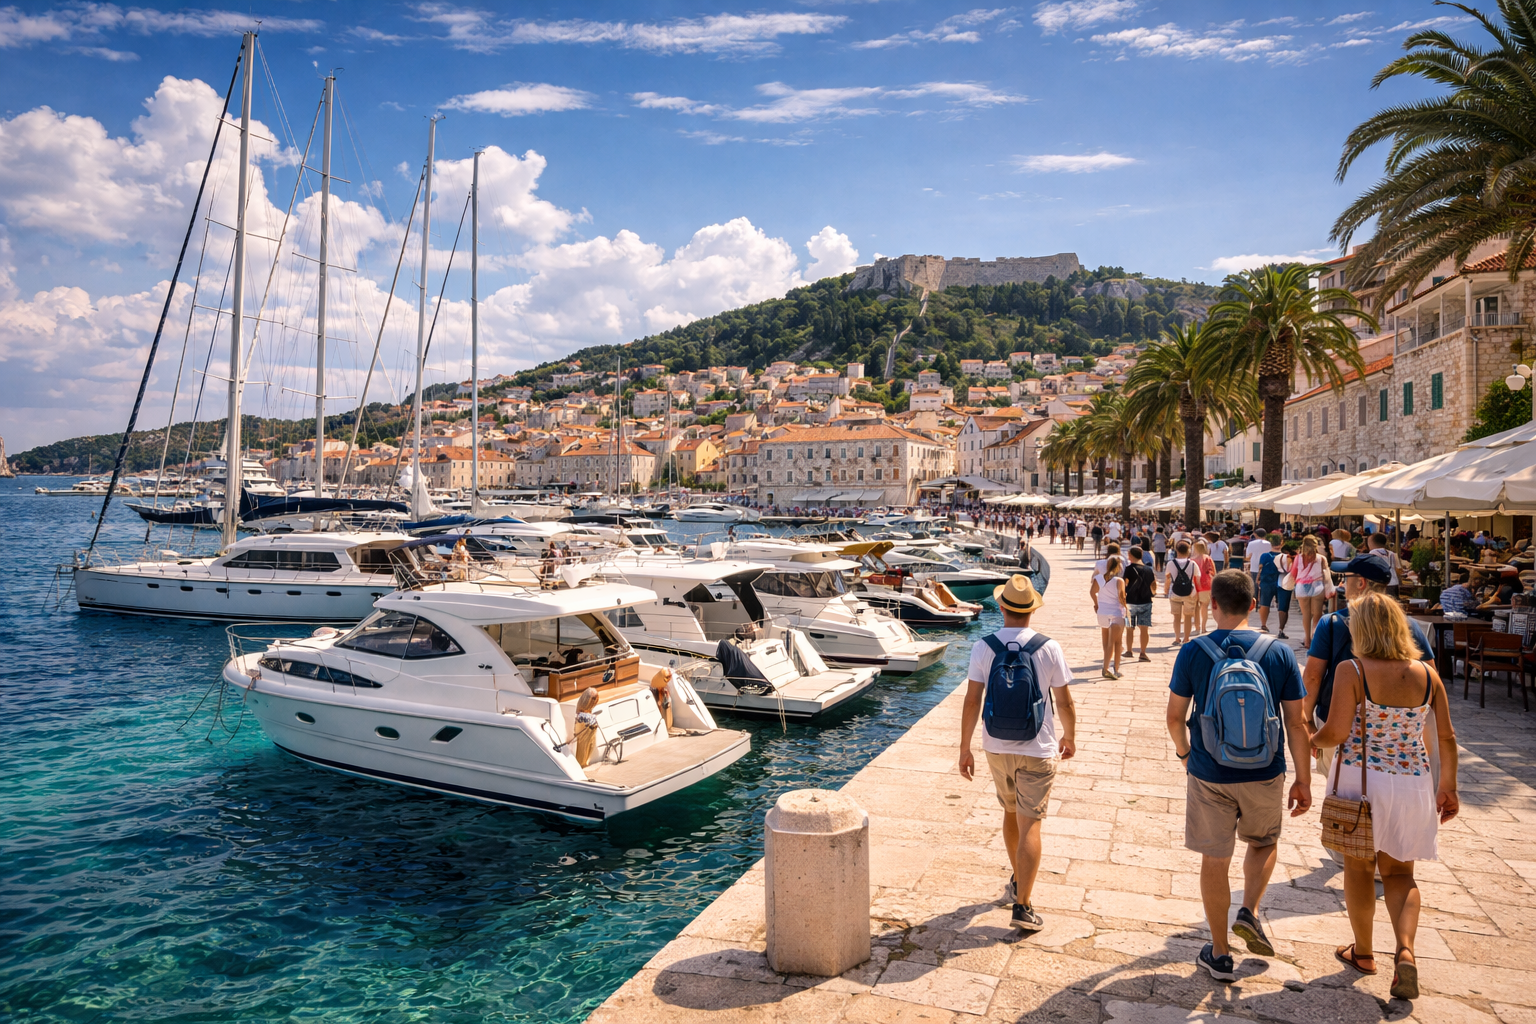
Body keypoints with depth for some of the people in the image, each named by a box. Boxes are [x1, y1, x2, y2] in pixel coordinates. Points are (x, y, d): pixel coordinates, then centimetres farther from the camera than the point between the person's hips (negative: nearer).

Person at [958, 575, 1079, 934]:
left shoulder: (983, 648, -8)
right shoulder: (1049, 648, -11)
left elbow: (972, 701, -9)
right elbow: (1065, 703, -5)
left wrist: (965, 748, 0)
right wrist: (1070, 737, 14)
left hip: (997, 747, 3)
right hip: (1038, 749, -2)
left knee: (1011, 813, 22)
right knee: (1030, 825, 2)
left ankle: (1019, 884, 38)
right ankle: (1023, 905, -1)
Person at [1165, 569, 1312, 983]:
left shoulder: (1193, 652, -10)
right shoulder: (1279, 653, -7)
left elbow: (1175, 717, -5)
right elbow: (1296, 724, -4)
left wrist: (1184, 751, 15)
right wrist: (1303, 781, 6)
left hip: (1209, 774, -1)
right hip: (1265, 775, 1)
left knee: (1215, 859, 11)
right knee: (1264, 842, 28)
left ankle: (1220, 955, 21)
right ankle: (1250, 912, 11)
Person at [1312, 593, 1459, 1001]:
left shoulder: (1352, 671, -15)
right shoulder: (1427, 674, -2)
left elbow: (1336, 732, -17)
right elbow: (1446, 738, 3)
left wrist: (1309, 739, 4)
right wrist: (1448, 787, 15)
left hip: (1361, 779, -3)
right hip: (1413, 784, 3)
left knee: (1358, 867, 15)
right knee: (1398, 872, 18)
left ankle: (1363, 952, 29)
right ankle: (1405, 949, -1)